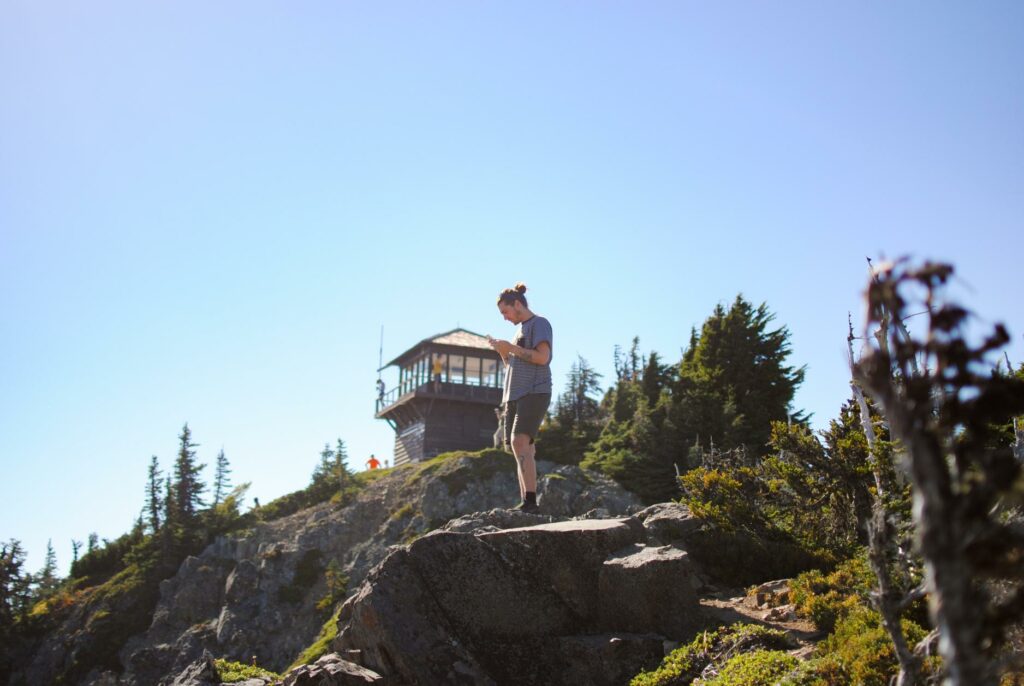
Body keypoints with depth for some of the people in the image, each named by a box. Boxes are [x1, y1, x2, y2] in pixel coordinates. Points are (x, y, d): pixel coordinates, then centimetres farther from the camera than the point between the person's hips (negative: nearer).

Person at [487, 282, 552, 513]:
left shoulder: (539, 323, 0)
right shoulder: (519, 330, 25)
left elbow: (542, 357, -14)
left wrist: (510, 348, -10)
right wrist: (502, 352, 9)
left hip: (534, 392, -9)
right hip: (514, 395, 9)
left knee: (520, 442, -22)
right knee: (522, 450, 2)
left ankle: (530, 500, -26)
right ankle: (527, 503, 0)